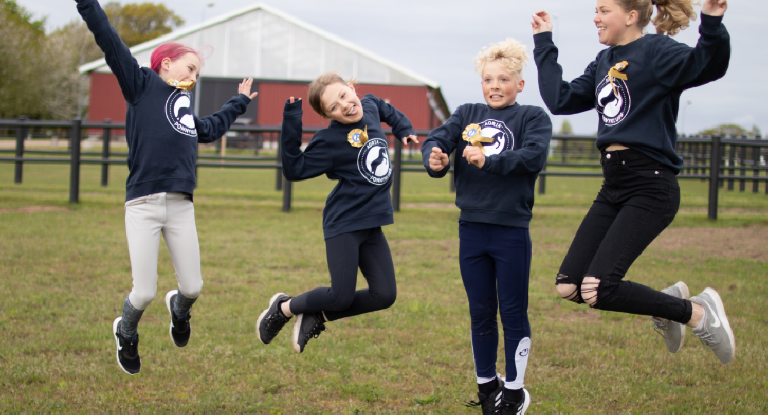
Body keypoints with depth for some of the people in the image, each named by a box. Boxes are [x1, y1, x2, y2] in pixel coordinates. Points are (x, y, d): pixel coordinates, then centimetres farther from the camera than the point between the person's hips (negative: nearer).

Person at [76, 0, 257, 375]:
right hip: (142, 205, -6)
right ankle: (126, 334, 27)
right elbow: (111, 43, -4)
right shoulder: (142, 84, 5)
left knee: (193, 287, 2)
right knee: (144, 293, -6)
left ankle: (179, 310, 39)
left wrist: (239, 102, 55)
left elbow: (213, 127, 44)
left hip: (181, 207, 6)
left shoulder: (187, 113, 23)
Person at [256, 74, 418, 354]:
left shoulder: (369, 107, 4)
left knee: (384, 295, -1)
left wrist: (403, 128, 25)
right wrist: (291, 125, -27)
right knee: (342, 296, -10)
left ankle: (317, 316, 15)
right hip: (344, 225, -7)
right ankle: (284, 307, 17)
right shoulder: (330, 141, -15)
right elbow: (294, 170, -19)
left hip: (371, 225, 7)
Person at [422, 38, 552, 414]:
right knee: (480, 313, 13)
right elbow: (436, 140, -4)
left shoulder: (533, 117, -2)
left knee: (513, 313, 5)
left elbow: (534, 156, -19)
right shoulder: (467, 114, 10)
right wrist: (435, 159, -27)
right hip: (472, 228, 4)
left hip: (512, 231, -3)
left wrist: (488, 161, -31)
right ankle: (487, 385, 29)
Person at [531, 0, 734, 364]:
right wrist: (544, 43, 23)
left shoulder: (656, 51, -10)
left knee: (597, 290, -17)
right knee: (569, 287, 3)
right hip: (613, 187, 8)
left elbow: (706, 65, -28)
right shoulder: (604, 62, 15)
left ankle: (698, 312, 3)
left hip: (649, 187, -8)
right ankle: (668, 300, 22)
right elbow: (560, 100, 20)